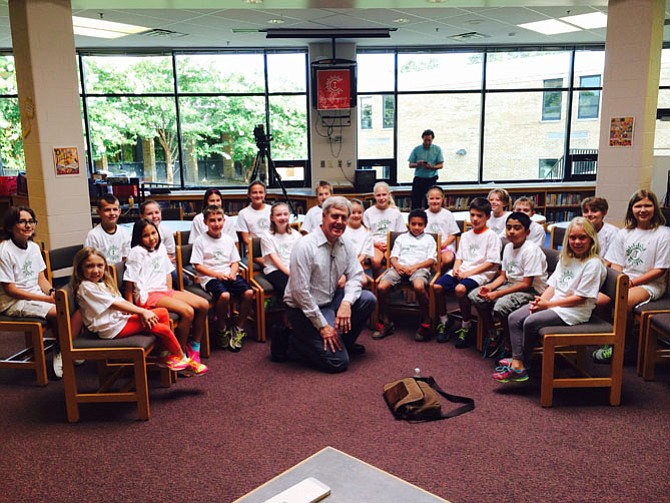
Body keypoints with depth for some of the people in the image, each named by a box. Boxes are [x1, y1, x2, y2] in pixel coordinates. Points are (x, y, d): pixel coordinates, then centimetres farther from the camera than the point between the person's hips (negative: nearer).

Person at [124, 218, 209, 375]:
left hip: (164, 291, 8)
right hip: (147, 296, -8)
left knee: (203, 305, -6)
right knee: (187, 312, -27)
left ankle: (194, 350, 5)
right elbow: (129, 282, -11)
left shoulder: (161, 248, 14)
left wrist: (171, 293, 8)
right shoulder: (137, 252, -8)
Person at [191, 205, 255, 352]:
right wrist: (217, 274, -14)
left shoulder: (228, 239, 15)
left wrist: (233, 272, -5)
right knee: (224, 295, -35)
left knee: (249, 293, -22)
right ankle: (222, 330, -9)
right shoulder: (200, 241, 1)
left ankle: (239, 329, -6)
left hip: (228, 275, 5)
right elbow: (198, 266, -4)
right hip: (209, 277, -4)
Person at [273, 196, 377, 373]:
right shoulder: (305, 246, -20)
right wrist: (322, 325, -20)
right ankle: (288, 342, 3)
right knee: (337, 362, -15)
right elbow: (300, 291, -22)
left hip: (330, 301, 8)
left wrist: (346, 302, -21)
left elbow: (355, 276, 1)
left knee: (368, 299, -10)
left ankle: (343, 343, 9)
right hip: (304, 308, -7)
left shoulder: (346, 245, 2)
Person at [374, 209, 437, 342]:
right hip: (400, 267, 3)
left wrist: (415, 266, -8)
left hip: (419, 268, -3)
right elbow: (393, 256, 17)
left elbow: (431, 259, 9)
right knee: (381, 287, -25)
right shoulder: (401, 238, 28)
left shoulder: (429, 239, 22)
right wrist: (397, 265, -7)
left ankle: (425, 323, -22)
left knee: (419, 286, -39)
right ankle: (385, 322, -8)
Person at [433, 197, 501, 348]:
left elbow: (490, 263, -7)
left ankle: (466, 328, -16)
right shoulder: (465, 235, 21)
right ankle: (443, 323, 0)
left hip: (480, 273, -6)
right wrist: (456, 268, -3)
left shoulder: (491, 236, 1)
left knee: (460, 289, -36)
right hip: (461, 271, 6)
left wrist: (469, 272, -13)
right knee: (437, 286, -18)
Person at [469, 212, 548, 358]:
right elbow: (503, 276, 11)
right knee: (475, 296, -5)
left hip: (532, 290, -9)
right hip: (511, 285, 9)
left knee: (501, 306, -33)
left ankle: (508, 341, -3)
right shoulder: (508, 247, 7)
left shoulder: (531, 250, -19)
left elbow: (526, 284, -22)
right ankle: (491, 336, 11)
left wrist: (497, 294, -23)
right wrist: (490, 287, -10)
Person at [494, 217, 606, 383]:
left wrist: (548, 304, -14)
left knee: (530, 323, -24)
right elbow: (553, 285, 12)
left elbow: (580, 298, -16)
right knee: (514, 318, -6)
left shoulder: (593, 264, -12)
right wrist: (540, 301, -9)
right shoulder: (565, 259, 14)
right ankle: (517, 364, -11)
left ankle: (518, 360, -1)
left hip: (574, 312, -8)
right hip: (552, 304, 9)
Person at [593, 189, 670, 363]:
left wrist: (633, 282, -12)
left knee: (625, 301, -34)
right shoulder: (624, 233, 11)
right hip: (623, 281, 4)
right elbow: (616, 264, 8)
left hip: (650, 284, -4)